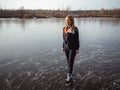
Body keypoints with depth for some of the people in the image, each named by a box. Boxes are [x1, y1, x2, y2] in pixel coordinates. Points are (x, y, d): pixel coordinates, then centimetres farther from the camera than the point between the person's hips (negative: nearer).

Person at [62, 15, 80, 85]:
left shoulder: (75, 29, -10)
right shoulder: (64, 29, 3)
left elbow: (77, 39, -7)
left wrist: (77, 49, -8)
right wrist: (63, 47, 12)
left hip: (73, 48, -5)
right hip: (66, 47, 5)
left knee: (71, 61, -4)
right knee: (68, 61, 14)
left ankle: (69, 76, 6)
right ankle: (70, 74, 28)